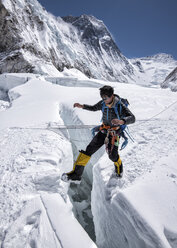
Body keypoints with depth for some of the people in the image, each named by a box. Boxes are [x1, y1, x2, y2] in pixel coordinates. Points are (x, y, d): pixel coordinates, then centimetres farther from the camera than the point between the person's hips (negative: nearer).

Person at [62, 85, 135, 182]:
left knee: (112, 155, -5)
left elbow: (132, 118, -30)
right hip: (103, 130, 4)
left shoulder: (120, 106, -21)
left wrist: (121, 121, -51)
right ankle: (76, 173, 0)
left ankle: (119, 166, 35)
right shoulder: (102, 103, -6)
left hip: (114, 133, -4)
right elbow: (94, 108, 15)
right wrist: (82, 106, 1)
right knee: (90, 149, -5)